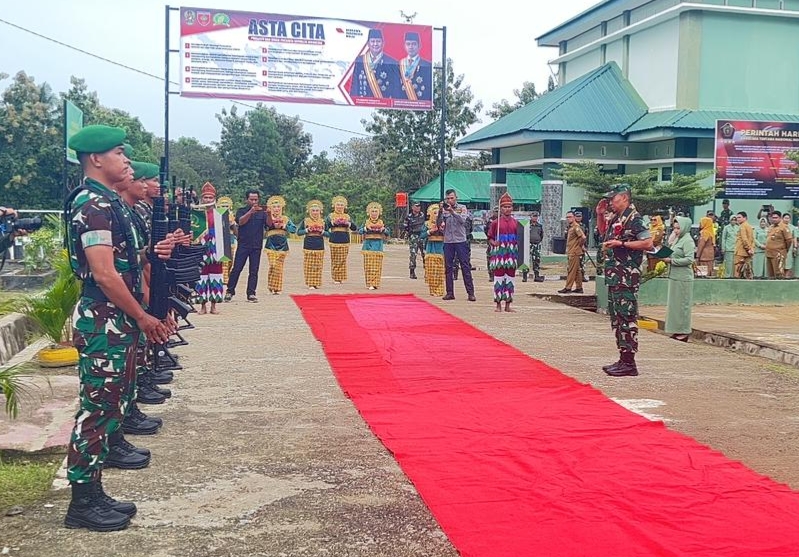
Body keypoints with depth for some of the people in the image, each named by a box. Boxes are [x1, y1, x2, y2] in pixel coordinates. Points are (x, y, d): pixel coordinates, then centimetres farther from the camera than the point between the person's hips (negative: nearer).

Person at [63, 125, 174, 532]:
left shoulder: (109, 201, 15)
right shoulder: (93, 204, -15)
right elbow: (104, 273, -22)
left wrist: (151, 253, 7)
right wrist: (143, 318, -16)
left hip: (116, 321, 10)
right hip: (103, 322, -10)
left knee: (109, 405, 14)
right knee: (97, 408, -3)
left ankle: (93, 493, 23)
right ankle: (82, 503, 6)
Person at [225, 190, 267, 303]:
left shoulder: (262, 212, 7)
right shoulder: (241, 211, 5)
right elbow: (241, 221, -15)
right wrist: (251, 212, -29)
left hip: (256, 246, 2)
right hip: (243, 245, -1)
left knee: (254, 271, 2)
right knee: (236, 269, -3)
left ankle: (251, 294, 6)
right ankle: (229, 291, 5)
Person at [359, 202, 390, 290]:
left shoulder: (381, 223, 7)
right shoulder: (366, 222, 6)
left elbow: (388, 233, 1)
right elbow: (360, 231, -5)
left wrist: (383, 229, -17)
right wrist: (366, 228, -21)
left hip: (378, 245, 0)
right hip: (368, 245, 0)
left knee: (377, 266, -3)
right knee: (368, 265, 0)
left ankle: (375, 283, -4)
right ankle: (369, 283, 6)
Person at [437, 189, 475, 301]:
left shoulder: (462, 208, 3)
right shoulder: (444, 209, 8)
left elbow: (463, 220, -14)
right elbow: (439, 223, -1)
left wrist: (452, 211, -24)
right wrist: (440, 211, -14)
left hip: (461, 241, -2)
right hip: (448, 242, 2)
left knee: (466, 267, -4)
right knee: (448, 268, 4)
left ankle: (470, 293, -3)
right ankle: (450, 292, 10)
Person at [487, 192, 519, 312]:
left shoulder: (515, 223, 9)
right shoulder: (496, 222, 0)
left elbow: (516, 239, 14)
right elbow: (490, 238, 3)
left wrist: (517, 255, 9)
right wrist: (493, 243, -17)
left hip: (511, 254, 3)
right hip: (499, 254, -3)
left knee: (510, 279, 6)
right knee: (499, 278, -1)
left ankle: (508, 305, 12)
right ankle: (498, 305, 6)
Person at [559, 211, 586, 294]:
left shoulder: (576, 227, -14)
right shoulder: (570, 227, 16)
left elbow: (583, 237, -24)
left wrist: (581, 245, -10)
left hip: (574, 252, -10)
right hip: (570, 252, 10)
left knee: (571, 270, -7)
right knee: (577, 271, 11)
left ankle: (568, 288, -6)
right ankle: (579, 288, 15)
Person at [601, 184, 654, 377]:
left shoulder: (633, 219, -11)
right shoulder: (616, 219, 17)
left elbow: (648, 243, -19)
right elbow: (604, 233, 36)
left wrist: (621, 243, -19)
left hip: (627, 277, -10)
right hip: (614, 277, 10)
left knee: (626, 318, -8)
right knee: (616, 318, 13)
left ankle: (629, 363, -5)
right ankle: (623, 359, 19)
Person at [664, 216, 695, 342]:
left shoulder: (687, 240, -11)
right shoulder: (678, 239, 15)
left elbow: (689, 259, -20)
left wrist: (671, 261, -17)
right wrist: (667, 258, 3)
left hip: (683, 278, -9)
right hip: (674, 276, 9)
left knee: (682, 304, -3)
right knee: (674, 303, 11)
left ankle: (684, 332, 4)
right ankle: (677, 331, 17)